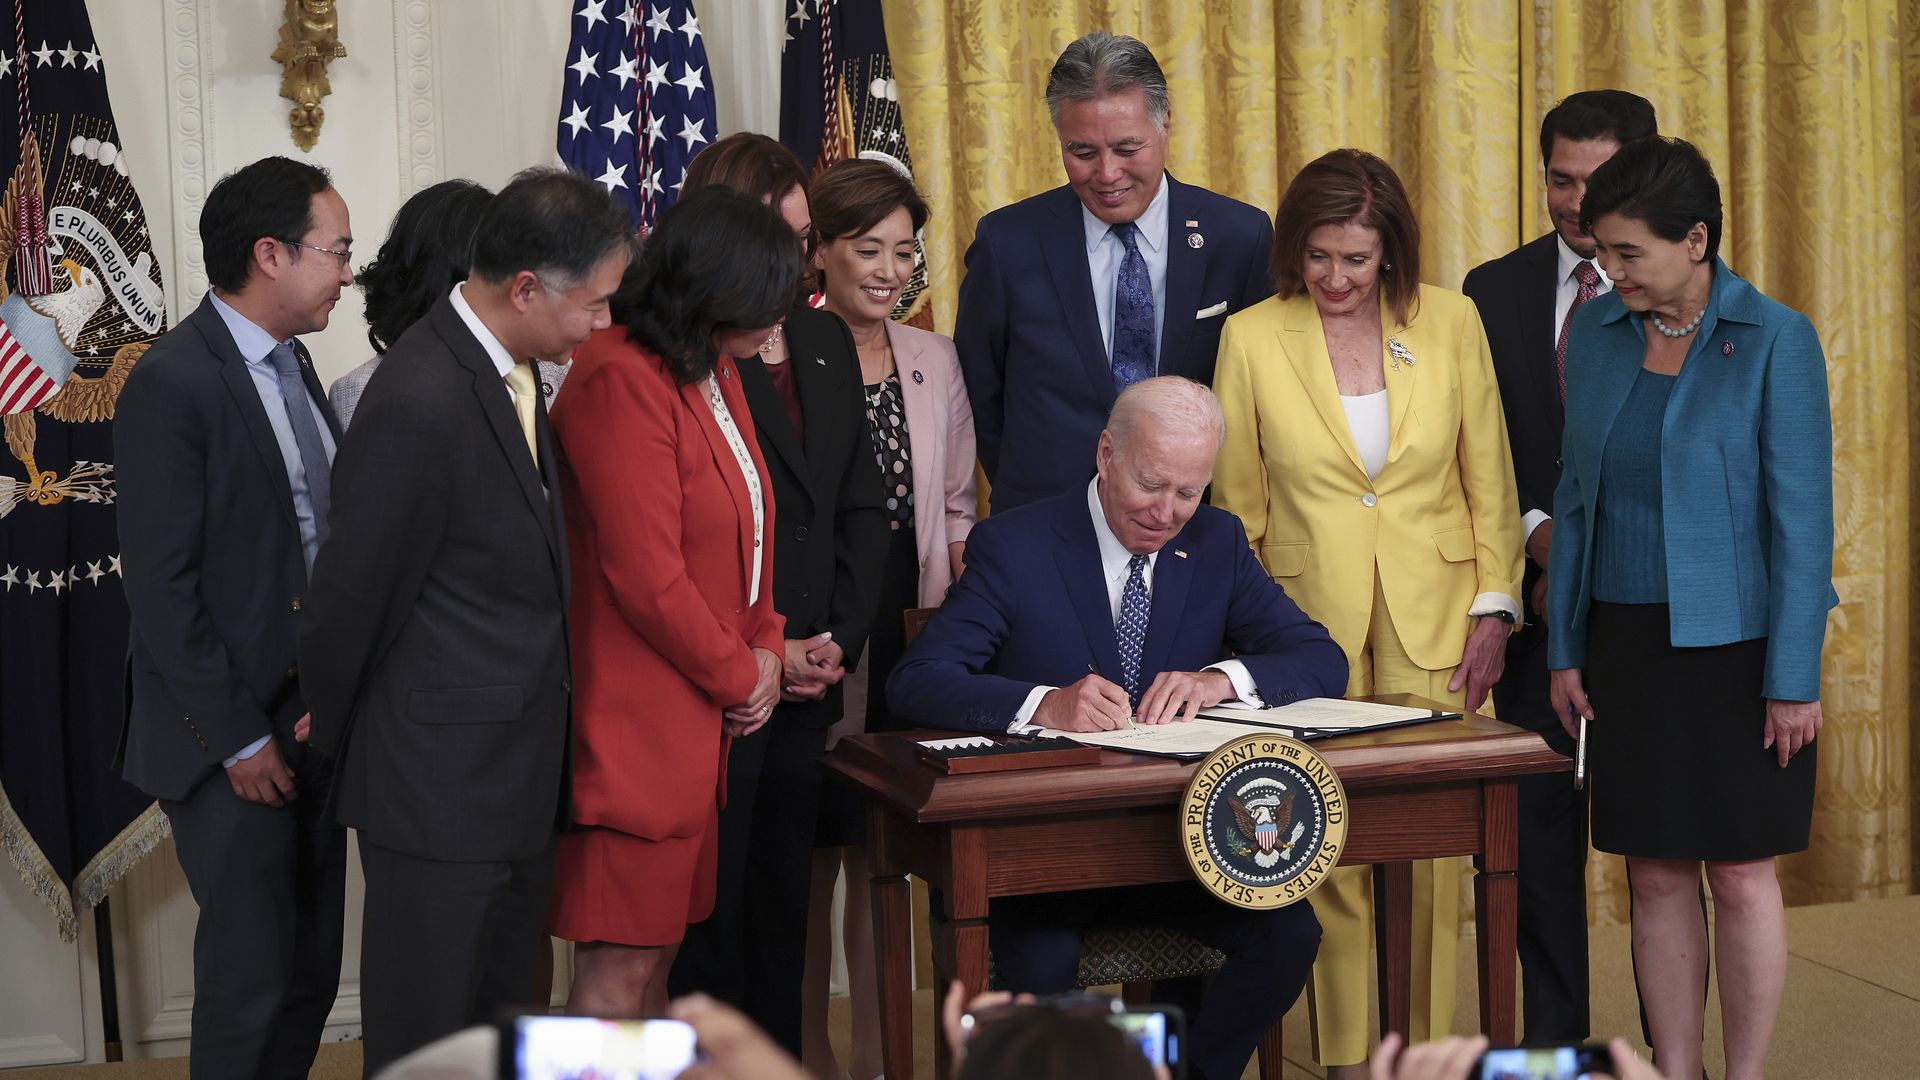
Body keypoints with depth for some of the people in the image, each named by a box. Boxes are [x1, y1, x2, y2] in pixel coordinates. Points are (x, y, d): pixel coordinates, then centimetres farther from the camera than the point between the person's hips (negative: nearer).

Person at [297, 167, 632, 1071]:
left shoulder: (509, 373, 6)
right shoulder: (419, 403, -23)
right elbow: (351, 597, -14)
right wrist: (335, 748, -1)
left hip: (516, 776, 9)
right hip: (438, 787, -9)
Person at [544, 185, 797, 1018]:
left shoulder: (714, 370, 14)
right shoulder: (621, 381, -17)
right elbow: (647, 577, -19)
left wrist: (765, 645, 6)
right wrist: (739, 675, -7)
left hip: (700, 719, 10)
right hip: (639, 722, -9)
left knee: (657, 951, 13)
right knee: (618, 965, -5)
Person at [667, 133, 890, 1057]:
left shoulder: (824, 339, 13)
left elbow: (862, 508, 16)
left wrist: (841, 639, 3)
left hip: (807, 680, 7)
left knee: (781, 907, 13)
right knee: (711, 907, 0)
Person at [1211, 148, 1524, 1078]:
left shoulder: (1450, 323, 0)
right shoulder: (1251, 338, -2)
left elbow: (1489, 478, 6)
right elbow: (1236, 503, 5)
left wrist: (1493, 609, 1)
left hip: (1433, 616, 1)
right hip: (1310, 618, 0)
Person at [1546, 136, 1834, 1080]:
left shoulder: (1775, 340, -10)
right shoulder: (1597, 335, 4)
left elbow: (1802, 515, -11)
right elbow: (1576, 496, 10)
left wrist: (1794, 679, -12)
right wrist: (1564, 649, 8)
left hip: (1736, 645, -4)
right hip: (1630, 644, 4)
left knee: (1741, 875, 2)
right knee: (1657, 876, 8)